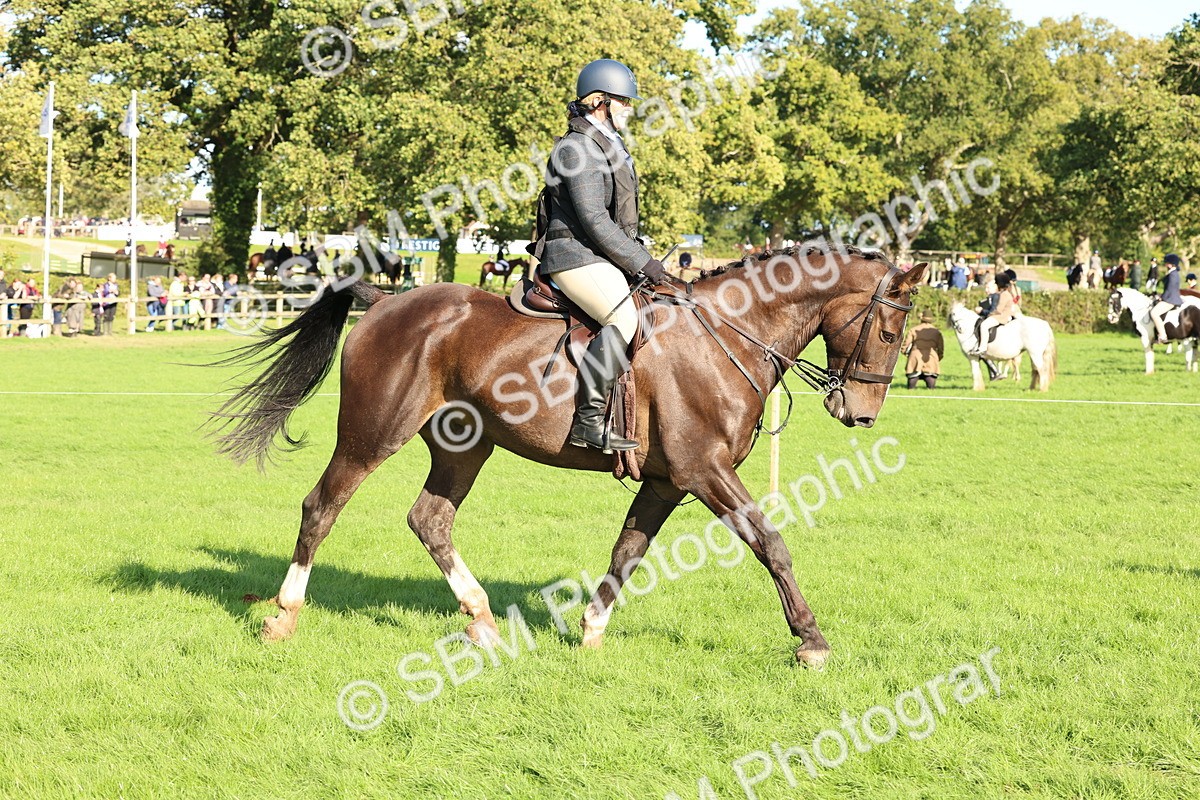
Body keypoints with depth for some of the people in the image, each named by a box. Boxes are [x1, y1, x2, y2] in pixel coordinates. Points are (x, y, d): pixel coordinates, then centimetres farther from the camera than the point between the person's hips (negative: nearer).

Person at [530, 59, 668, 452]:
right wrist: (641, 262, -16)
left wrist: (643, 259, 15)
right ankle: (587, 421, -27)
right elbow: (593, 219, -19)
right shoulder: (578, 148, -12)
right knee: (624, 318, -29)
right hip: (577, 257, -11)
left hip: (603, 258, 11)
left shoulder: (609, 146, 20)